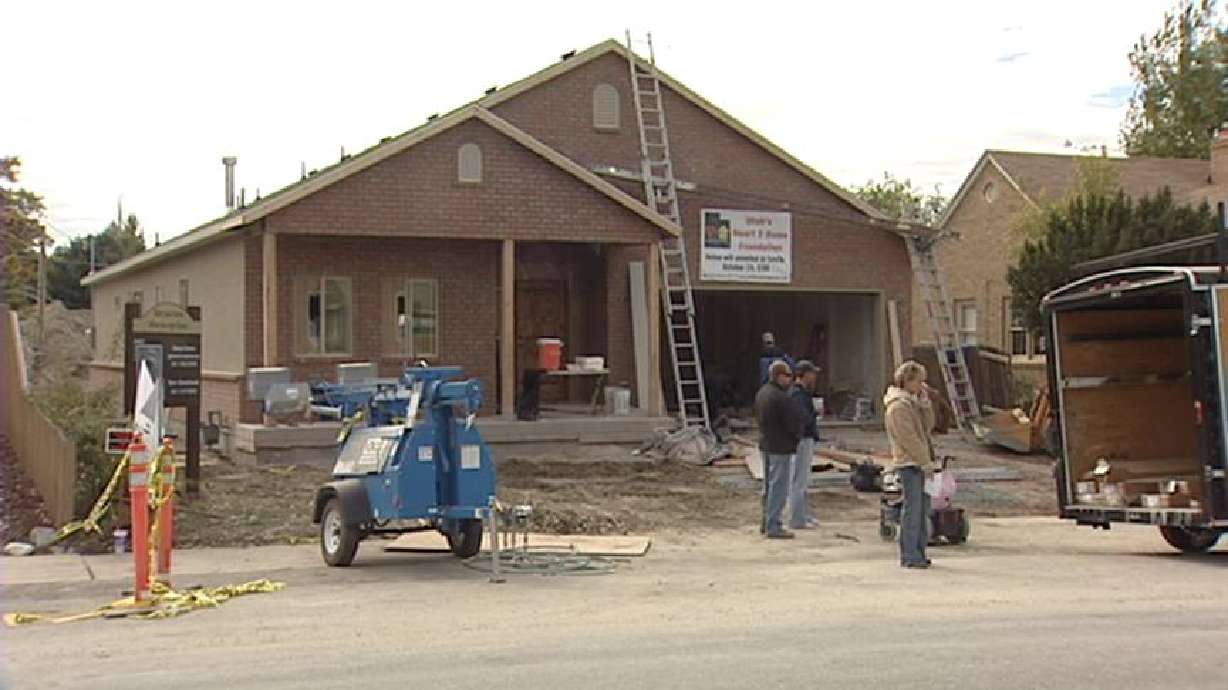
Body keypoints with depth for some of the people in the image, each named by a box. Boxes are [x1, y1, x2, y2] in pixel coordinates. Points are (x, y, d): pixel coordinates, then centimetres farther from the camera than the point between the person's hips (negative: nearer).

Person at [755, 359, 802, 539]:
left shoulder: (762, 393, 7)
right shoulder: (781, 398, -21)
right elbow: (795, 422, -18)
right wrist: (797, 436, 2)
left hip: (765, 444, 9)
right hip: (781, 447, -9)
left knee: (769, 485, 18)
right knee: (778, 486, -4)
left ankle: (766, 522, 26)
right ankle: (773, 527, -2)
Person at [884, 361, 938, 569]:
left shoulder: (912, 402, 17)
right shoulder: (898, 406, -13)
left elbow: (928, 426, 12)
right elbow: (909, 438, -17)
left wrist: (924, 401, 2)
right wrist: (926, 463, -14)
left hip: (919, 463, 9)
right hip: (909, 464, -9)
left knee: (923, 508, 12)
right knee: (913, 509, -8)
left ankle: (919, 552, 18)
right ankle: (909, 556, -4)